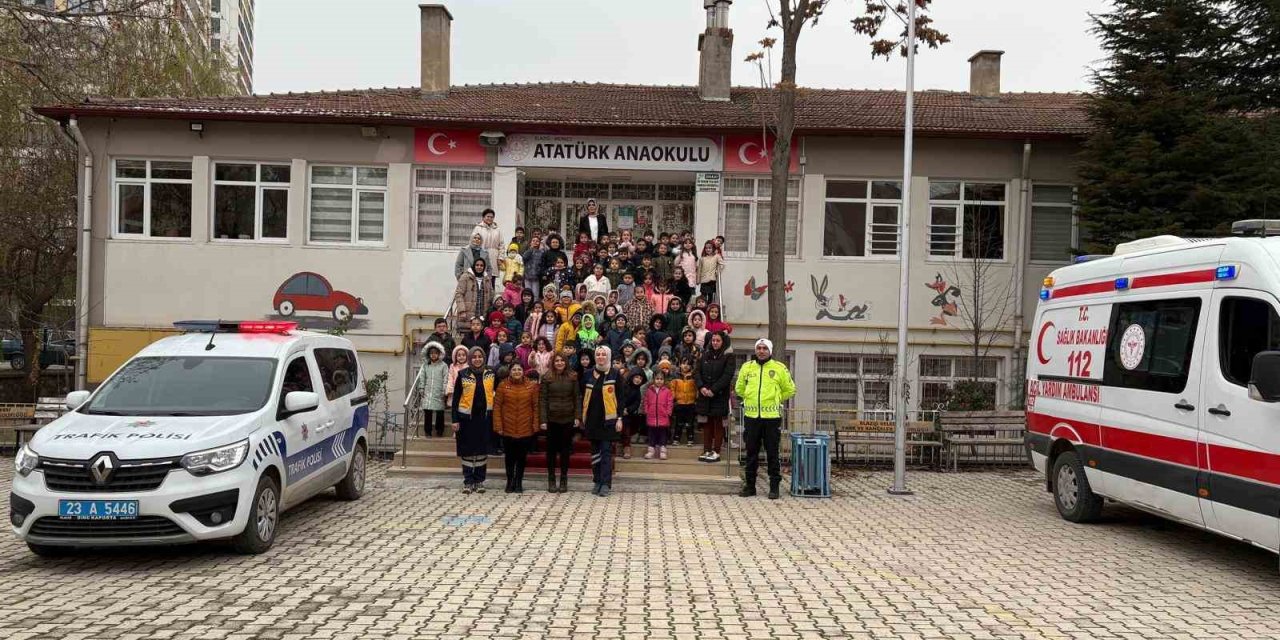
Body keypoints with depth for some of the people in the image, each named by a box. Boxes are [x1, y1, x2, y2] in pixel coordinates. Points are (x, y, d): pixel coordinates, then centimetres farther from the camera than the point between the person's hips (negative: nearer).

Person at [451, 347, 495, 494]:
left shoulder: (490, 374, 5)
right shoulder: (463, 375, -1)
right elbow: (456, 398, 1)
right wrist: (455, 419, -5)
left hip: (485, 417, 2)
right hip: (467, 417, -2)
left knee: (482, 450, 6)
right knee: (467, 450, 3)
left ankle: (479, 481, 15)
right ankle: (467, 481, 11)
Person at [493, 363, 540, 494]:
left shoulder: (532, 386, 0)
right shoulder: (503, 386, -2)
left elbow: (536, 406, 1)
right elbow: (497, 406, -2)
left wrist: (536, 425, -4)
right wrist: (498, 426, -7)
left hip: (526, 429, 0)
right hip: (508, 428, 0)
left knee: (522, 456, 8)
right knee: (509, 456, 9)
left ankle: (519, 482, 20)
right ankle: (510, 482, 22)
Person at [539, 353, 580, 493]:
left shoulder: (572, 377, 4)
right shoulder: (547, 378, -1)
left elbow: (577, 398, 4)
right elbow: (542, 399, -2)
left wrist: (577, 417, -4)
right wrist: (543, 420, -9)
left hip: (568, 419, 1)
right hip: (552, 419, -1)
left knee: (565, 450, 6)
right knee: (551, 450, 5)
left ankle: (564, 481, 14)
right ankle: (551, 480, 13)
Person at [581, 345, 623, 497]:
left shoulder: (614, 375, -1)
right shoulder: (588, 374, 8)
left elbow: (620, 398, -1)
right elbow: (583, 396, 13)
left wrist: (620, 418, -7)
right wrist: (581, 417, 10)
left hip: (608, 420, -3)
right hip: (592, 419, 4)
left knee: (606, 451, -4)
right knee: (595, 452, 9)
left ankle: (606, 484, -3)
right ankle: (597, 482, 17)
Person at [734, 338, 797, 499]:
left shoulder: (780, 368, 0)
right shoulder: (747, 367, 7)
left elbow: (790, 390, 10)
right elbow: (739, 388, 20)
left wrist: (775, 400, 10)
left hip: (772, 417, -2)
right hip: (751, 416, 2)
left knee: (772, 454, 2)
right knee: (751, 453, 9)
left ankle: (774, 487, 10)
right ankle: (750, 485, 18)